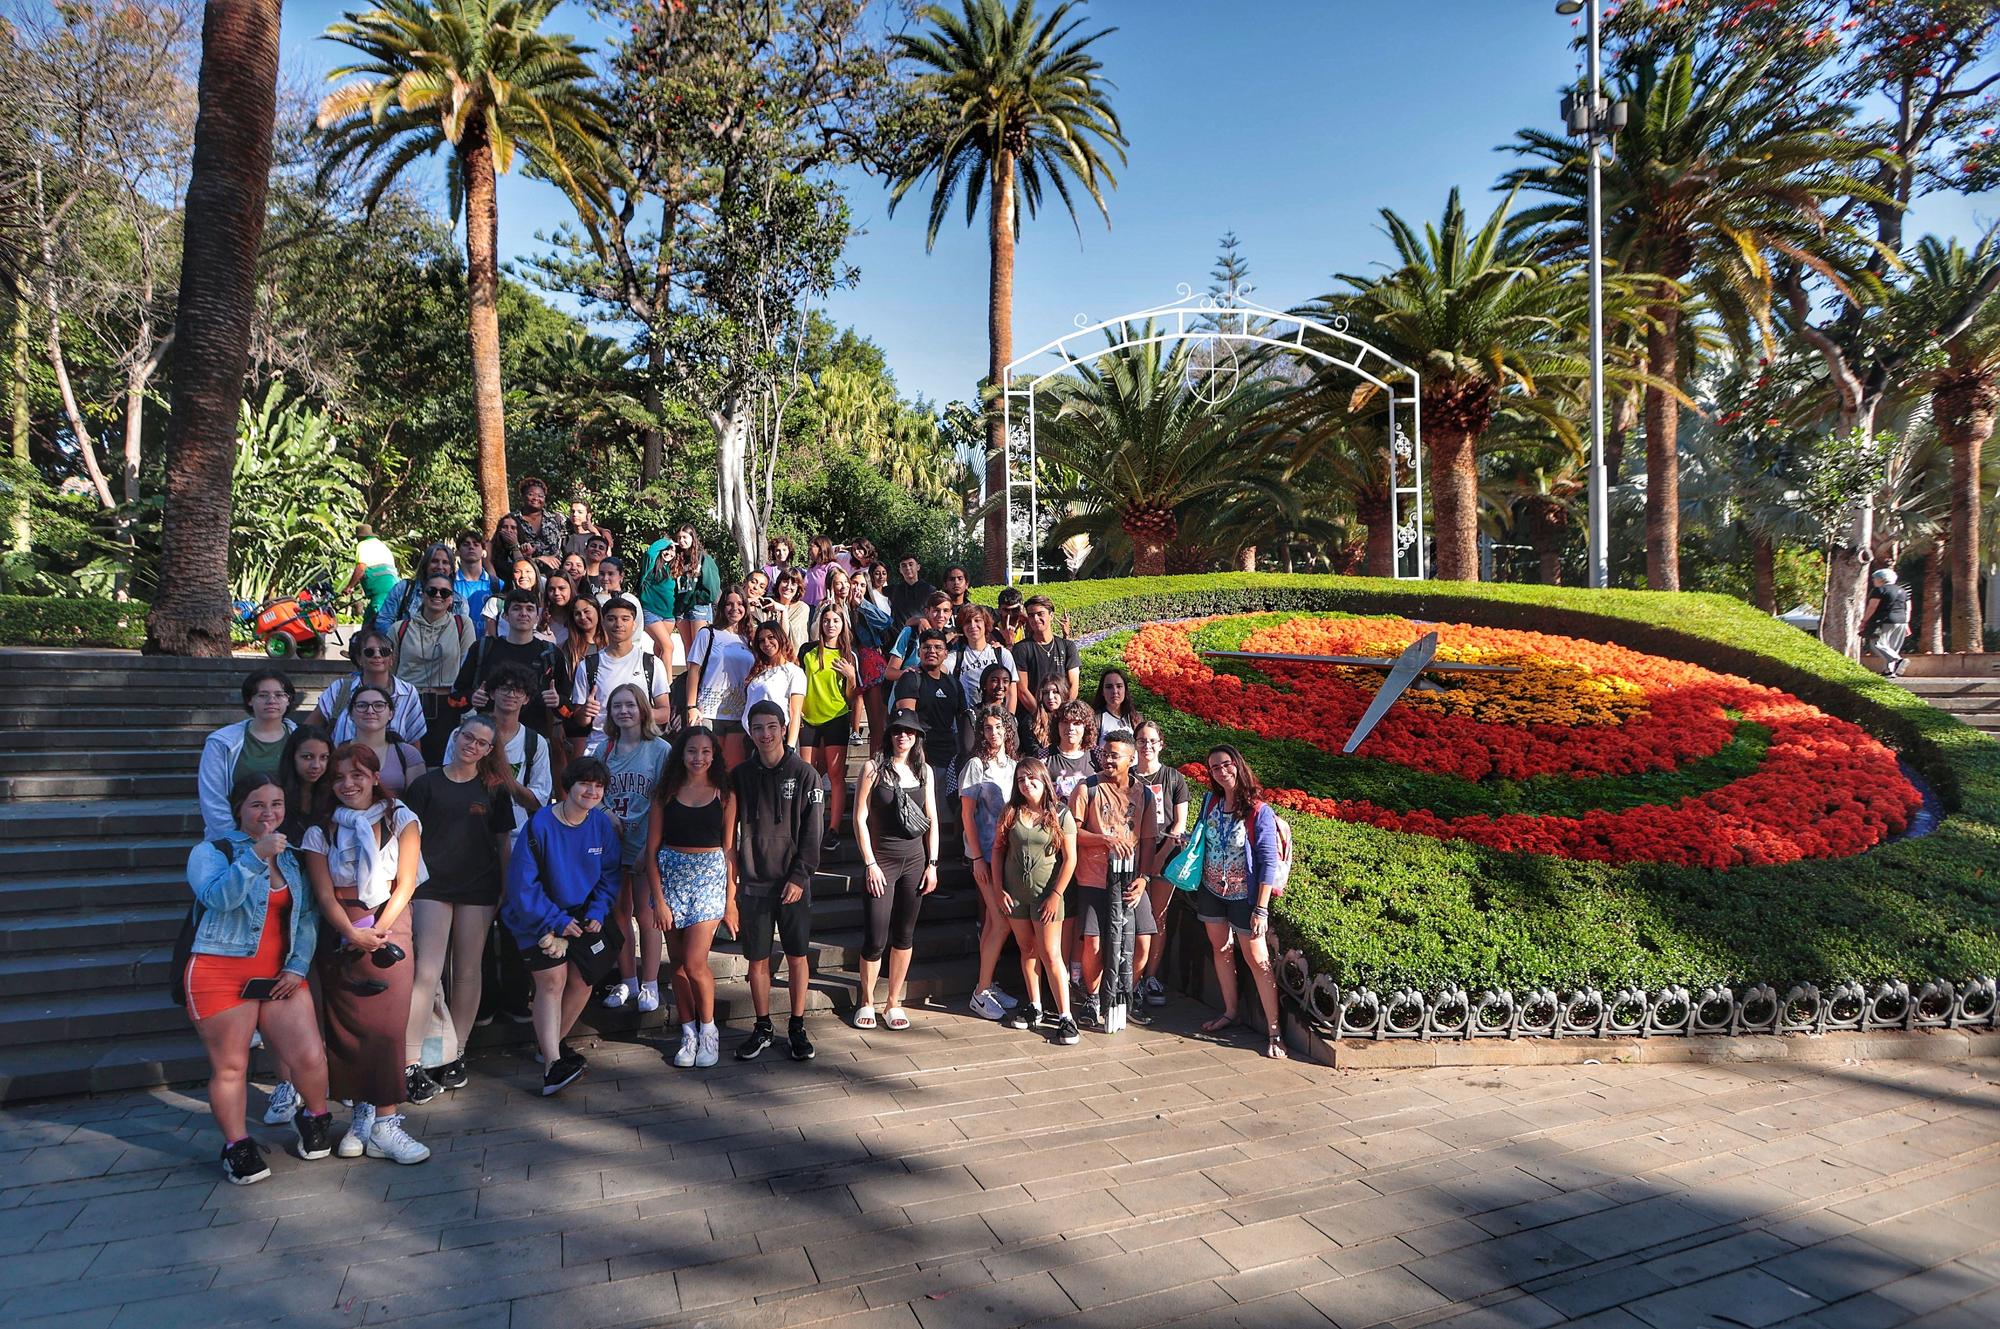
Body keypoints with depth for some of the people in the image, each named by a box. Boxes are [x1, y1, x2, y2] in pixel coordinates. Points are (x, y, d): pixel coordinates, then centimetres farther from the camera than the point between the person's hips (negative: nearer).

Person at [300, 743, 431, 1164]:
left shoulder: (400, 820, 3)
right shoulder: (320, 831, 6)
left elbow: (405, 884, -2)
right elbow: (324, 894, -2)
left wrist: (378, 931, -11)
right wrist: (352, 933, -15)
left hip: (389, 930, -1)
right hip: (340, 937, 2)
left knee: (387, 1025, -7)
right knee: (347, 1026, 0)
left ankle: (384, 1122, -5)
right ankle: (363, 1117, 9)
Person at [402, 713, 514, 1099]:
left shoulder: (494, 789, 7)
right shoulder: (427, 783, 3)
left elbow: (503, 842, 9)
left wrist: (505, 890, 4)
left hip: (478, 889, 2)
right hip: (433, 886, -1)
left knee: (468, 972, 7)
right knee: (427, 972, -9)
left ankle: (456, 1054, 19)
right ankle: (411, 1064, -5)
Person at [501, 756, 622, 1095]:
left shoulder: (602, 824, -5)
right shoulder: (540, 825, -19)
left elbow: (609, 875, 5)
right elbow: (523, 883, -17)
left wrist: (597, 913, -10)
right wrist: (558, 921, -19)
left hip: (580, 915, 5)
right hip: (537, 915, -5)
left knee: (583, 980, 3)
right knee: (553, 980, -17)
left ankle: (552, 1042, 27)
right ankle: (552, 1067, -17)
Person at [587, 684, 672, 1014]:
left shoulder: (660, 750, -7)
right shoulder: (603, 749, 5)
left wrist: (651, 846, -14)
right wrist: (606, 815, -10)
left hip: (644, 845, -4)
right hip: (611, 844, 4)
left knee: (645, 914, 4)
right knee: (618, 912, 12)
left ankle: (649, 984, 17)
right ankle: (627, 980, 26)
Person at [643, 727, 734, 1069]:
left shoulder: (724, 794, 0)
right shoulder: (666, 793, 1)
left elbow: (729, 848, 2)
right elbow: (652, 849, 0)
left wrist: (730, 896, -1)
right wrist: (658, 898, -6)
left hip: (709, 876, -2)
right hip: (671, 875, 2)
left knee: (694, 964, -8)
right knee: (678, 963, 7)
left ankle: (708, 1030, 13)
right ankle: (688, 1034, 22)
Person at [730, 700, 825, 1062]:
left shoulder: (803, 774, -3)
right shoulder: (740, 775, 3)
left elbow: (813, 831, -4)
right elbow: (730, 831, 7)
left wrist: (799, 876, -11)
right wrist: (730, 883, 2)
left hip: (793, 881, -1)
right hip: (753, 882, 2)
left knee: (797, 956, 6)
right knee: (757, 959, 7)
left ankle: (797, 1028, 20)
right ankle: (763, 1029, 23)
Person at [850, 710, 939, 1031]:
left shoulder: (924, 771, 7)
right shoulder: (873, 768, -5)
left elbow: (932, 821, 10)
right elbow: (860, 819, -6)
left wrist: (932, 864, 4)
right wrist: (870, 864, -11)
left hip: (915, 861, 4)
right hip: (881, 860, -3)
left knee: (904, 936, 10)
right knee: (875, 939, -4)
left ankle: (894, 1003, 22)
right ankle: (866, 1002, 17)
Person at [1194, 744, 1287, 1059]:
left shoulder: (1258, 811, -17)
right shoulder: (1210, 801, -1)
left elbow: (1268, 862, -17)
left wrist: (1261, 908, -19)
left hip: (1244, 897, -5)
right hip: (1212, 891, 5)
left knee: (1258, 961, -2)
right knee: (1221, 950, 16)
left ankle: (1273, 1030, 4)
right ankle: (1229, 1013, 31)